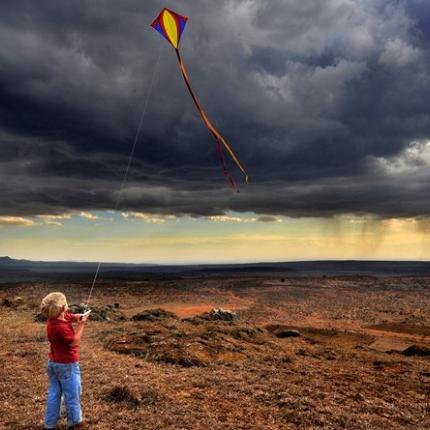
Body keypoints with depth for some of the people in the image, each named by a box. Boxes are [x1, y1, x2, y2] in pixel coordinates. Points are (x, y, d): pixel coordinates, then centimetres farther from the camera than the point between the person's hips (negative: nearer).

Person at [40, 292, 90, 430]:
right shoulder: (61, 327, -31)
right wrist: (81, 324, -19)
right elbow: (74, 342, -22)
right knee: (72, 394, 10)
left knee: (54, 393, 18)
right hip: (67, 365, -9)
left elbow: (72, 316, 8)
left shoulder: (54, 319, -4)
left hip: (53, 362, 9)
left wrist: (79, 316, -13)